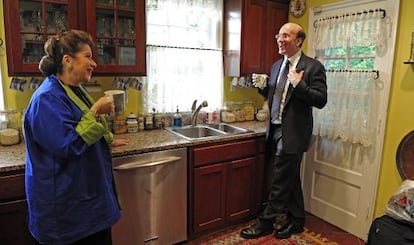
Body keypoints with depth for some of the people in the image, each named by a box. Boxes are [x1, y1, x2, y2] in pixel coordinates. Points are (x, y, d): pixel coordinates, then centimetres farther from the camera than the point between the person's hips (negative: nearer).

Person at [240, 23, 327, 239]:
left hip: (292, 133, -7)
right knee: (290, 179, 18)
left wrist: (298, 84, -25)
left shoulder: (313, 67, -8)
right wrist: (262, 87, 0)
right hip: (275, 130, 7)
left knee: (280, 181, 2)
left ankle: (265, 223, 19)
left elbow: (321, 100, -14)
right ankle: (296, 220, 35)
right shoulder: (277, 65, 13)